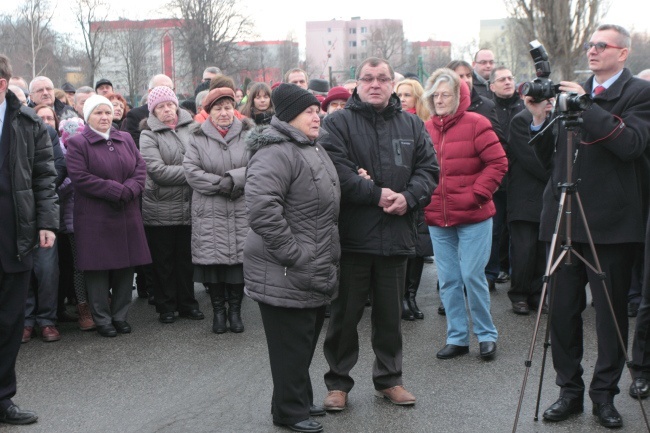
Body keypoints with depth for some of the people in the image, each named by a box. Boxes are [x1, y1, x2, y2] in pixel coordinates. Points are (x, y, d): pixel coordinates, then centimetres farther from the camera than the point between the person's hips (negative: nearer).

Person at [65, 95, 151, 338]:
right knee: (98, 268, -1)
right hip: (94, 219, -5)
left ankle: (120, 316, 20)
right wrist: (116, 190, -16)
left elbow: (141, 168, 7)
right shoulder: (78, 143, -4)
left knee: (126, 266, 7)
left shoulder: (125, 140, 13)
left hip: (127, 216, 5)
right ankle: (102, 320, 10)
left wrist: (129, 190, -13)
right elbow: (79, 177, -14)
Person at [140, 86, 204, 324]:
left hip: (188, 206, 3)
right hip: (161, 209, -3)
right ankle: (166, 307, 19)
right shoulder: (149, 135, -5)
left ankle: (187, 303, 24)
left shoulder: (190, 128, 5)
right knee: (164, 260, 8)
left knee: (186, 258, 12)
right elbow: (157, 171, -16)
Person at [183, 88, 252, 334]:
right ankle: (218, 310, 16)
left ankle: (235, 309, 16)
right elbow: (191, 171, -6)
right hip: (209, 213, 0)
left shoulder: (247, 134, 6)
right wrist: (220, 184, -15)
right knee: (212, 258, 1)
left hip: (242, 211, 0)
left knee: (239, 257, 1)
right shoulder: (198, 138, 5)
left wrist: (233, 178, -17)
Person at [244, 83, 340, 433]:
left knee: (306, 342, 19)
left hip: (315, 271, 10)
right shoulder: (276, 152, -19)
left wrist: (326, 258, 21)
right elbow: (262, 208, -31)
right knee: (291, 345, 1)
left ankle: (300, 401, 33)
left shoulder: (312, 149, 15)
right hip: (287, 274, -10)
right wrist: (293, 255, -25)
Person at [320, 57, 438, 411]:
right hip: (351, 236, -3)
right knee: (345, 314, 6)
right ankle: (338, 382, 19)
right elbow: (337, 171, -15)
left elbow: (428, 169, 7)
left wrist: (408, 197, -11)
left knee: (390, 314, 14)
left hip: (396, 237, 4)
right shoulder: (338, 123, -2)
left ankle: (389, 378, 28)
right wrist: (377, 194, -18)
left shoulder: (412, 126, 11)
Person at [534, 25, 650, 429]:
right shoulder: (571, 91, 12)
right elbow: (549, 155, 13)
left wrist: (586, 106, -19)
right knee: (563, 309, 8)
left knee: (611, 312, 6)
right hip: (564, 218, 5)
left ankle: (605, 394, 18)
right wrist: (540, 118, -3)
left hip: (611, 222, -4)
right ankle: (570, 389, 20)